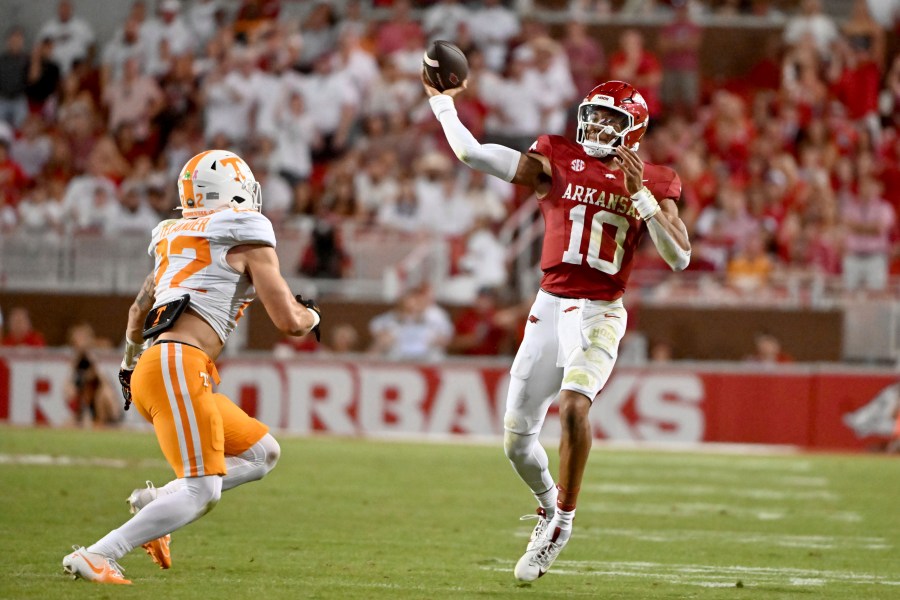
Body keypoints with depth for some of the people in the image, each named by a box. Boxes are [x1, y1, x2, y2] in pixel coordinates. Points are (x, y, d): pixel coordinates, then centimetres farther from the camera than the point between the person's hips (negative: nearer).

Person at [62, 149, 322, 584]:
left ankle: (154, 502, 5)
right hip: (178, 367, -9)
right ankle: (96, 556, -22)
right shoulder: (249, 240, 0)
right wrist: (311, 316, 22)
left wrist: (130, 361, 56)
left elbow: (138, 312, 39)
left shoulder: (177, 240, 23)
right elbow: (288, 321, -1)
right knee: (201, 491, -14)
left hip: (150, 371, 9)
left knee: (262, 453, 16)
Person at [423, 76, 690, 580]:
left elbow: (680, 257, -8)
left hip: (601, 314, -3)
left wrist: (641, 195, -16)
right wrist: (442, 101, 0)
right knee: (517, 439, 5)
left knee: (574, 403, -30)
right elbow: (471, 153, -2)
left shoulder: (651, 185, 2)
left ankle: (562, 520, -13)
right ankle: (549, 504, 36)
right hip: (551, 306, 3)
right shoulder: (557, 164, 3)